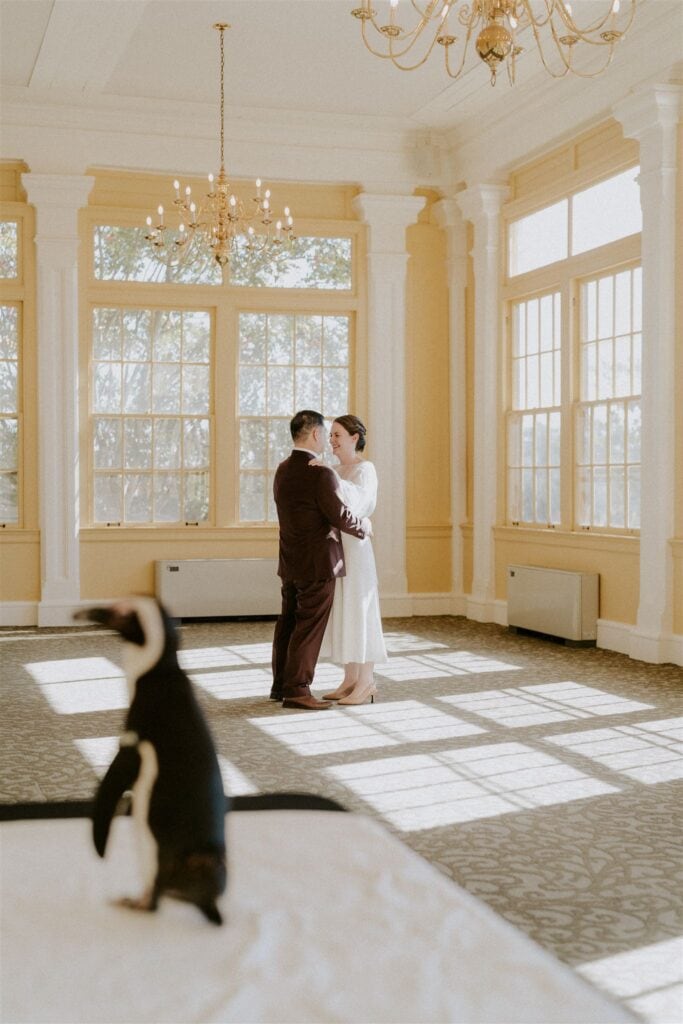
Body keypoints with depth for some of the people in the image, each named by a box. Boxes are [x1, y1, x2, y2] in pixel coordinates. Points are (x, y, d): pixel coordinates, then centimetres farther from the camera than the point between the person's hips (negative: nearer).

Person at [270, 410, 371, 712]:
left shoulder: (282, 470, 8)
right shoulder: (322, 474, -20)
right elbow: (341, 516, -20)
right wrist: (365, 526, 0)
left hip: (290, 563, 9)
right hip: (317, 564, -8)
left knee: (287, 624, 15)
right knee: (309, 627, -2)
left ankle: (281, 685, 24)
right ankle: (296, 689, 2)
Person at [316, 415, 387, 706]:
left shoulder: (365, 469, -9)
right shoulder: (338, 471, 14)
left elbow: (356, 501, -29)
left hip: (354, 548, -8)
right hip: (334, 548, 8)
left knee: (358, 613, -4)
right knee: (342, 613, 10)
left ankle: (366, 682, 4)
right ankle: (350, 679, 16)